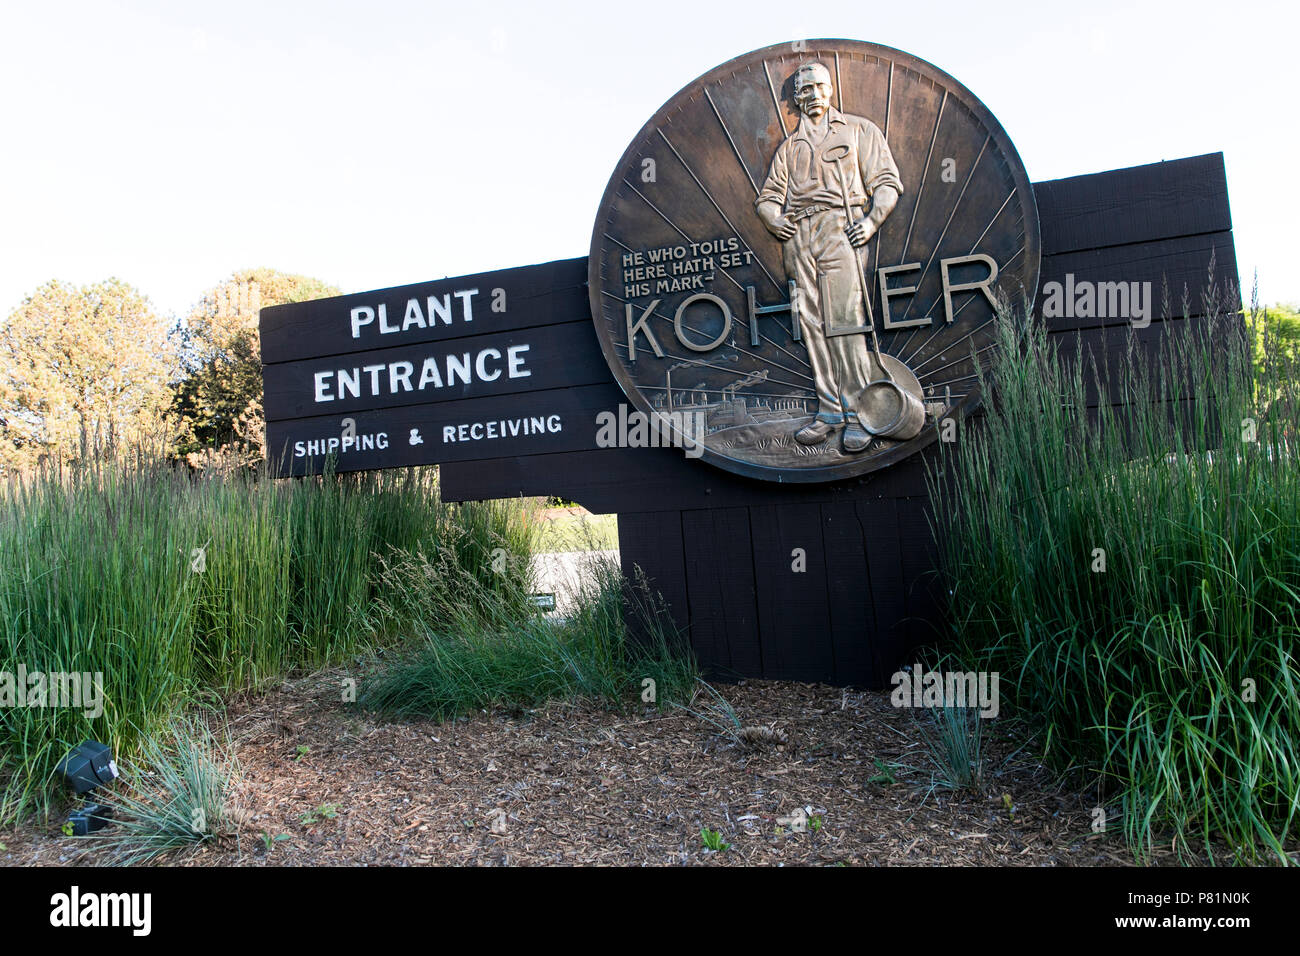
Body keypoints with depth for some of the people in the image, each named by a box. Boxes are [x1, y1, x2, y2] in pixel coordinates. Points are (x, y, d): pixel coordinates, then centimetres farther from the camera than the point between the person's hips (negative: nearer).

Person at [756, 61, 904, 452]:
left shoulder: (859, 129, 18)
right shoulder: (789, 146, 27)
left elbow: (887, 181, 9)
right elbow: (768, 195, 24)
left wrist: (872, 219, -10)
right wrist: (773, 218, 0)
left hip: (839, 227, -4)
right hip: (797, 235, 4)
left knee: (844, 322, -14)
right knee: (813, 325, -3)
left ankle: (858, 415, -11)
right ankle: (829, 412, 0)